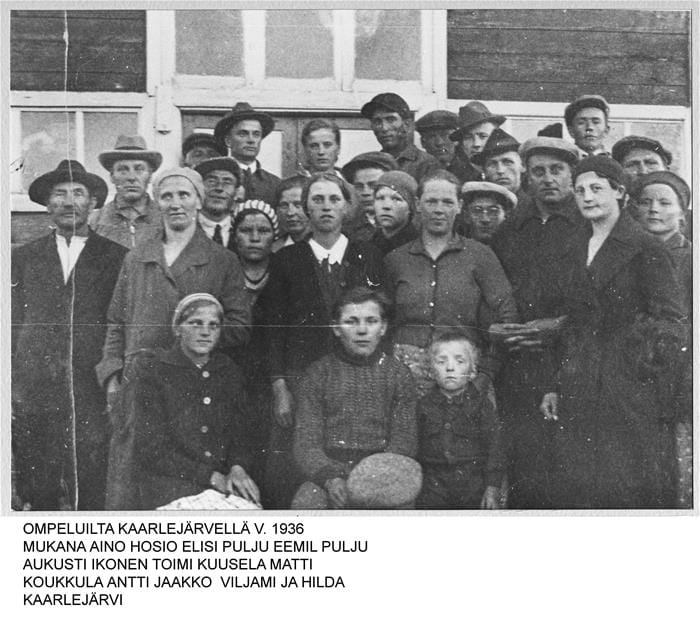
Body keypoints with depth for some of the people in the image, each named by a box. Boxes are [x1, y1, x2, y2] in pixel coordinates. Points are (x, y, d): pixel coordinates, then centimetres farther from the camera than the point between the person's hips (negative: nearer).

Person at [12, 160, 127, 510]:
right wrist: (10, 393, 5)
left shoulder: (117, 257, 7)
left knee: (92, 495, -4)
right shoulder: (23, 257, 14)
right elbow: (13, 325, 11)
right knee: (37, 496, 3)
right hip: (32, 393, 2)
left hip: (92, 393, -2)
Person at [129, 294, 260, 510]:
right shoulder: (153, 371, -1)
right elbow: (153, 450, -5)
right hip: (168, 482, -4)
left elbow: (236, 434, 13)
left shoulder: (228, 372, 14)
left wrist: (237, 468, -12)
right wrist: (212, 477, -13)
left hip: (222, 483, 5)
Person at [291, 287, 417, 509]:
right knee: (305, 503, -31)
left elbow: (403, 442, 4)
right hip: (326, 470, 0)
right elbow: (306, 442, 1)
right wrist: (330, 479, -19)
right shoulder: (317, 374, 8)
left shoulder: (399, 375, 10)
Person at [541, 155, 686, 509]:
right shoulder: (577, 250, 15)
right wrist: (555, 387, 14)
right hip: (579, 384, 6)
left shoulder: (646, 250, -4)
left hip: (629, 384, -6)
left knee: (634, 488, -4)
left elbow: (671, 319, -8)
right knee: (575, 487, 4)